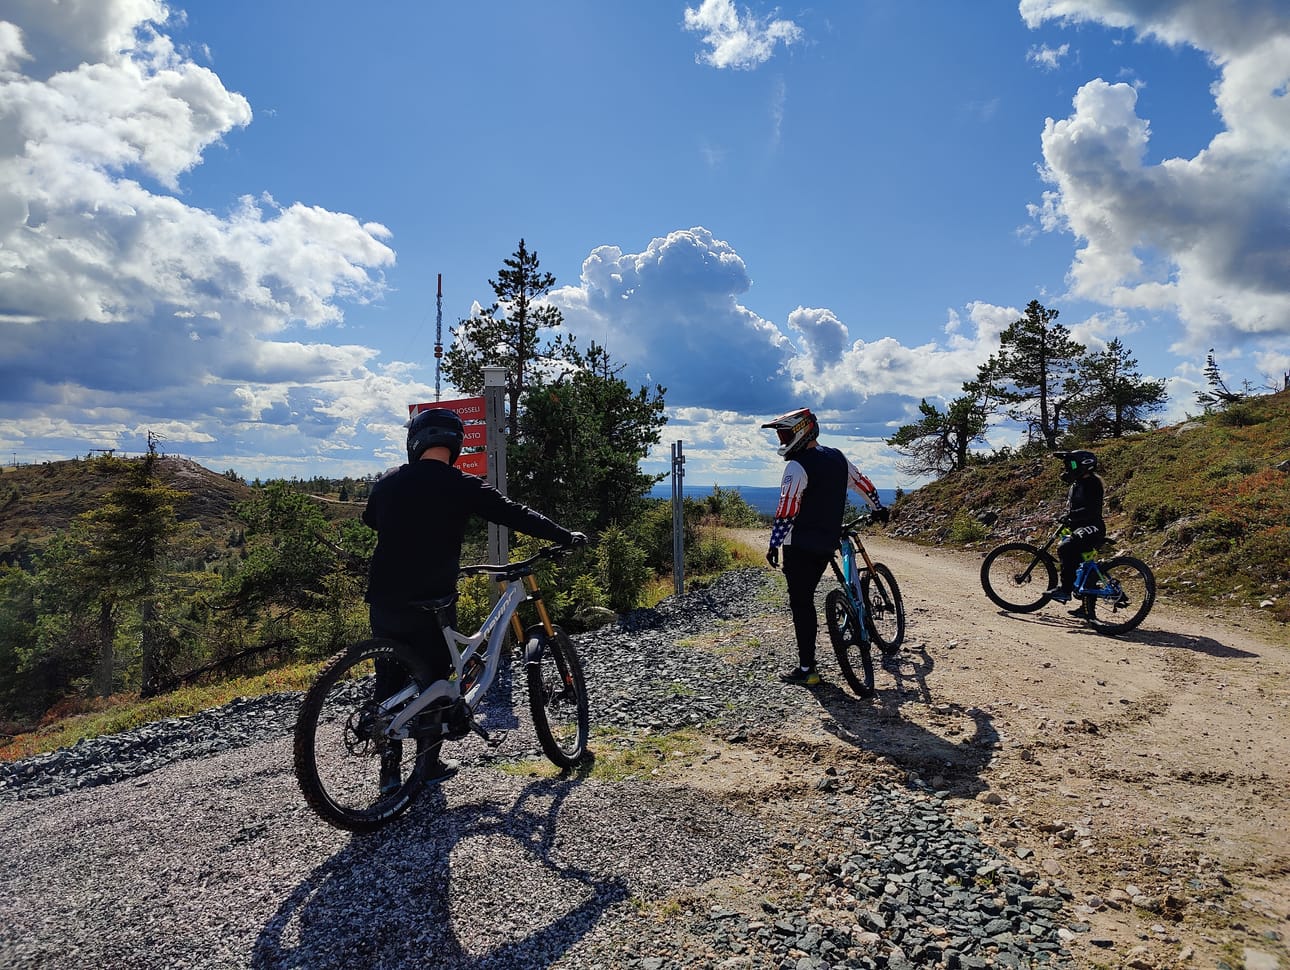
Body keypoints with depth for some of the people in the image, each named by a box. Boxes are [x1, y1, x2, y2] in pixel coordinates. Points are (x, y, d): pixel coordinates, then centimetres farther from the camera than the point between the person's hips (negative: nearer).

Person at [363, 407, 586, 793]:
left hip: (384, 599, 3)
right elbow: (516, 515, -7)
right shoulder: (461, 486, -8)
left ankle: (390, 766, 16)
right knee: (433, 677, 12)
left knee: (389, 678, 15)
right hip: (431, 602, -3)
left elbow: (370, 519, 24)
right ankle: (430, 763, 22)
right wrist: (568, 537, 2)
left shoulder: (388, 481, 5)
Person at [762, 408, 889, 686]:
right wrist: (879, 509, 37)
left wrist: (774, 545, -12)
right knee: (806, 599, 16)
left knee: (800, 603, -1)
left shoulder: (797, 467, -15)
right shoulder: (838, 458, 9)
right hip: (827, 544, 8)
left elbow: (786, 511, -18)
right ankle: (807, 659, 19)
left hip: (800, 546, -7)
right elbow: (864, 485, 21)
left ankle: (806, 669, 1)